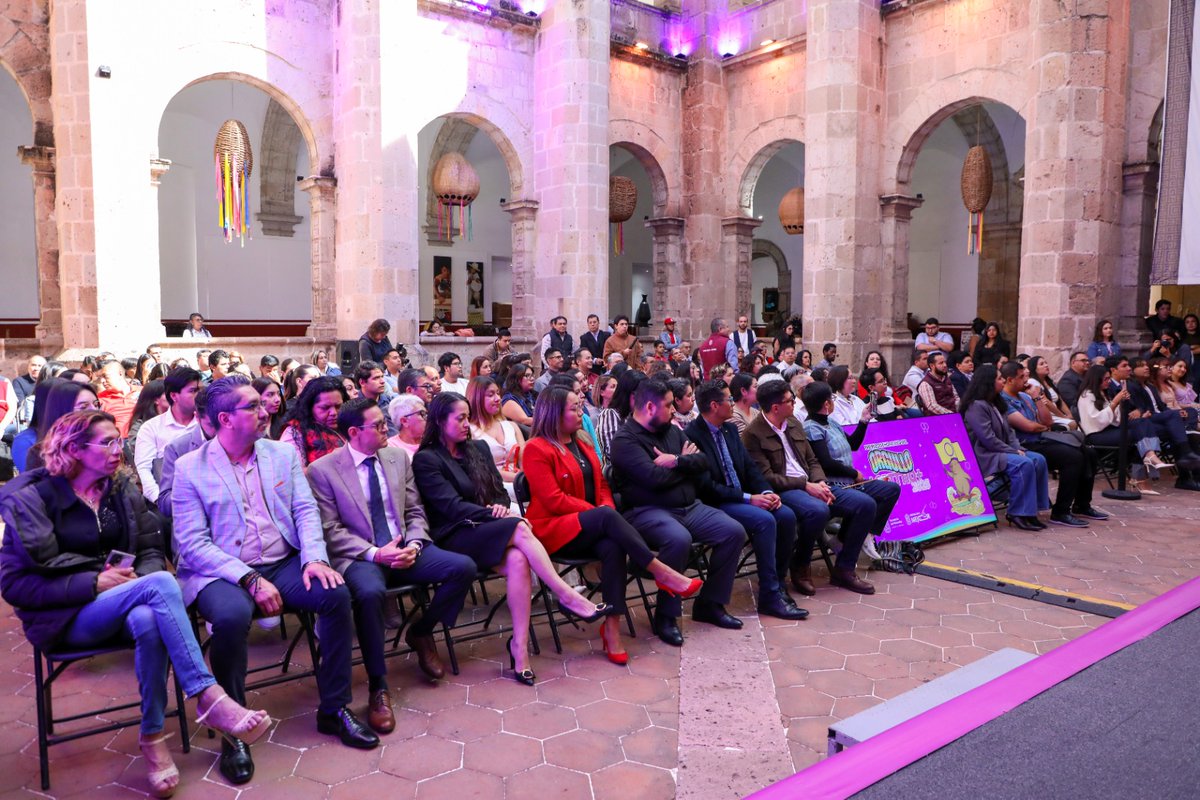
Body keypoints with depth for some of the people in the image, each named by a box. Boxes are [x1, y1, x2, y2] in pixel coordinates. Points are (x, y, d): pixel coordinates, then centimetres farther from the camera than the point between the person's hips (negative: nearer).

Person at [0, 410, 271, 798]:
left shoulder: (123, 488, 8)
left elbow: (151, 550, 10)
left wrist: (143, 581, -14)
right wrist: (95, 583, -18)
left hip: (119, 606, 4)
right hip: (65, 616, -4)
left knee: (147, 621, -36)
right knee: (160, 584, -33)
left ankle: (153, 737, -21)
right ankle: (208, 697, -33)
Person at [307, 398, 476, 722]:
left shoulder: (399, 458, 10)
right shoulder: (322, 470, -4)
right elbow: (331, 530, -7)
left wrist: (414, 545, -8)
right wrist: (374, 553, -19)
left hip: (403, 550, 5)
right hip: (359, 557, -5)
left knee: (464, 567, -17)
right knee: (371, 592, -38)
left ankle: (421, 632, 11)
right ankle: (378, 688, -19)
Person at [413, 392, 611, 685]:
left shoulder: (478, 448, 18)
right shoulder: (426, 460, -2)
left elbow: (501, 491, 18)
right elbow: (452, 506, -12)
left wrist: (501, 507, -6)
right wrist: (498, 516, -20)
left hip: (486, 530, 5)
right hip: (454, 538, -5)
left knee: (517, 560, -31)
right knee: (519, 529, -32)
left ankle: (520, 646, -30)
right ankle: (569, 597, -27)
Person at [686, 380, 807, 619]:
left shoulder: (730, 429, 12)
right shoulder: (692, 436, -16)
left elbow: (750, 467, 14)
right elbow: (707, 487, -19)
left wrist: (767, 492, -6)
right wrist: (749, 499, -19)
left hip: (741, 496, 8)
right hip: (714, 504, -8)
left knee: (787, 516, -12)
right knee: (765, 521, -27)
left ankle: (778, 581, 2)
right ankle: (770, 595, -17)